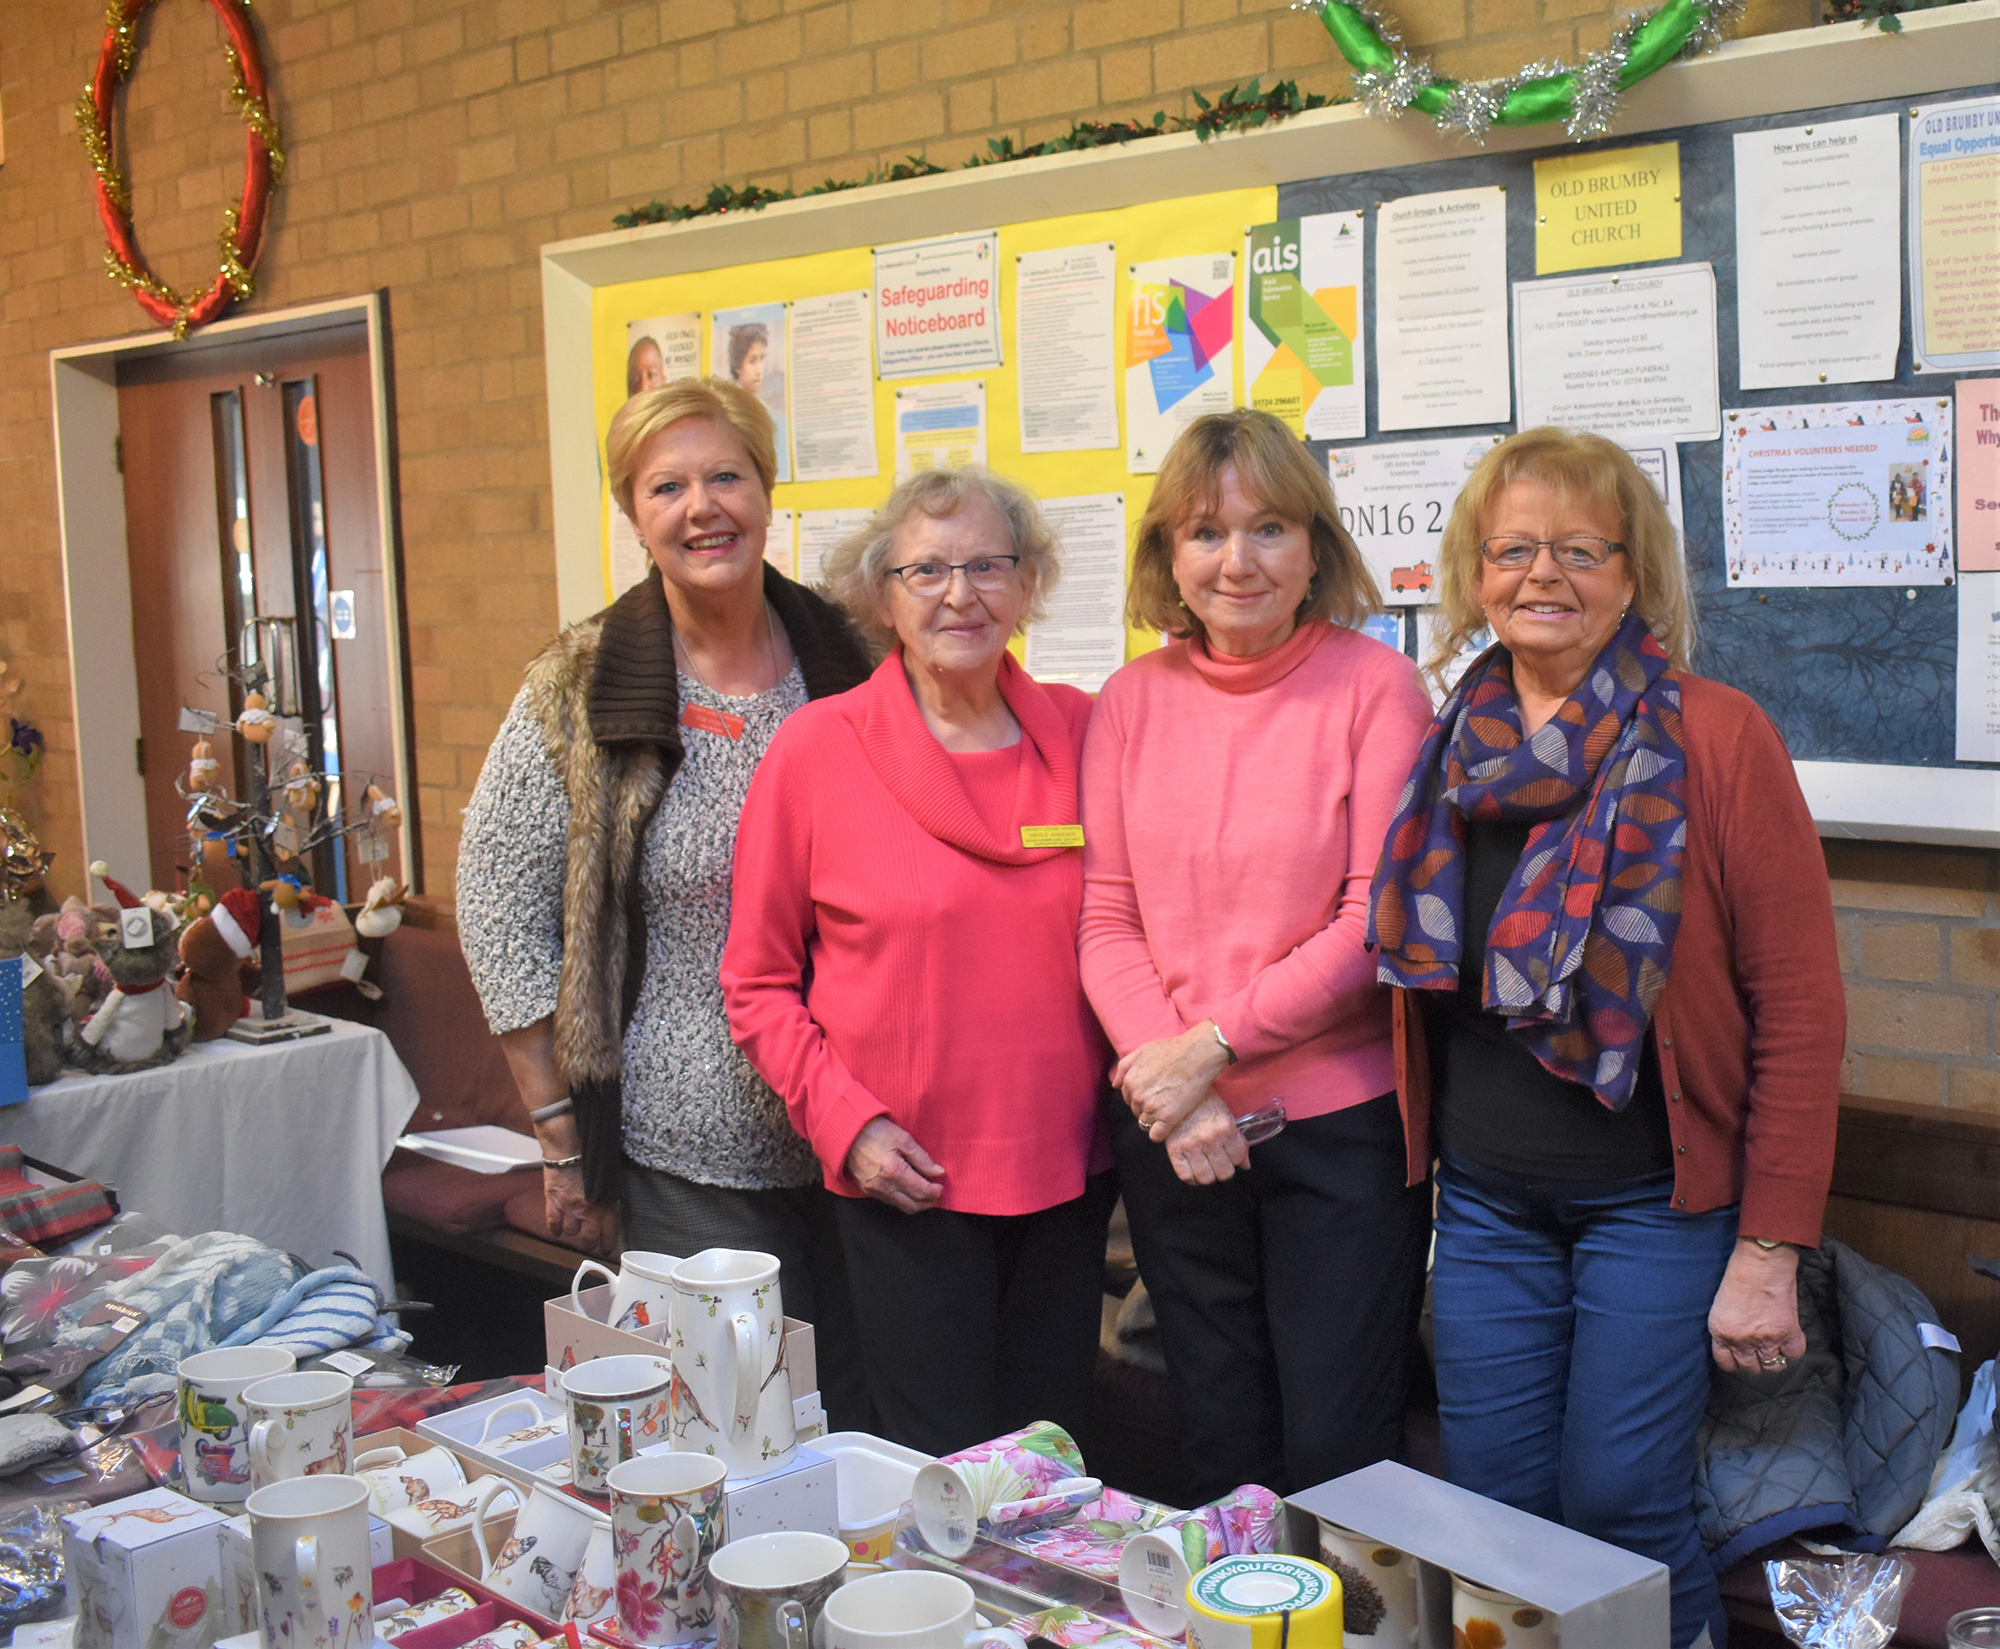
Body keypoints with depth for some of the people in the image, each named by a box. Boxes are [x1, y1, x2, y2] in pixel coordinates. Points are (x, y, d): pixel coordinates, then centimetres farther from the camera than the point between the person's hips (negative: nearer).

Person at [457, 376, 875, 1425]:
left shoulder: (842, 667, 3)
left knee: (864, 1426, 11)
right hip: (689, 1159, -3)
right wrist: (562, 1133, -4)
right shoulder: (582, 693, -5)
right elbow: (500, 911, -3)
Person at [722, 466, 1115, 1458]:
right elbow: (758, 982, 0)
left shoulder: (1078, 733, 2)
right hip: (907, 1182, -3)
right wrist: (845, 1122, -9)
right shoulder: (815, 751, -5)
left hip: (1067, 1171, 3)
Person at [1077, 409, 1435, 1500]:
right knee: (1220, 1449, 16)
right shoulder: (1131, 701, 4)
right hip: (1173, 1136, 4)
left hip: (1341, 1122, -3)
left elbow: (1379, 918, -11)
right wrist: (1170, 1091, -12)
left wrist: (1212, 1044, -15)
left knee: (1335, 1459, 4)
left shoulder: (1374, 686, -6)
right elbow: (1104, 921, 2)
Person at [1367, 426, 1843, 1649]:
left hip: (1655, 1198, -4)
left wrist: (1770, 1251, -12)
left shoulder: (1715, 739, -10)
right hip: (1485, 1200, 5)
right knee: (1496, 1509, 9)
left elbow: (1801, 1006, -11)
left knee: (1621, 1506, -2)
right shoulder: (1453, 750, 5)